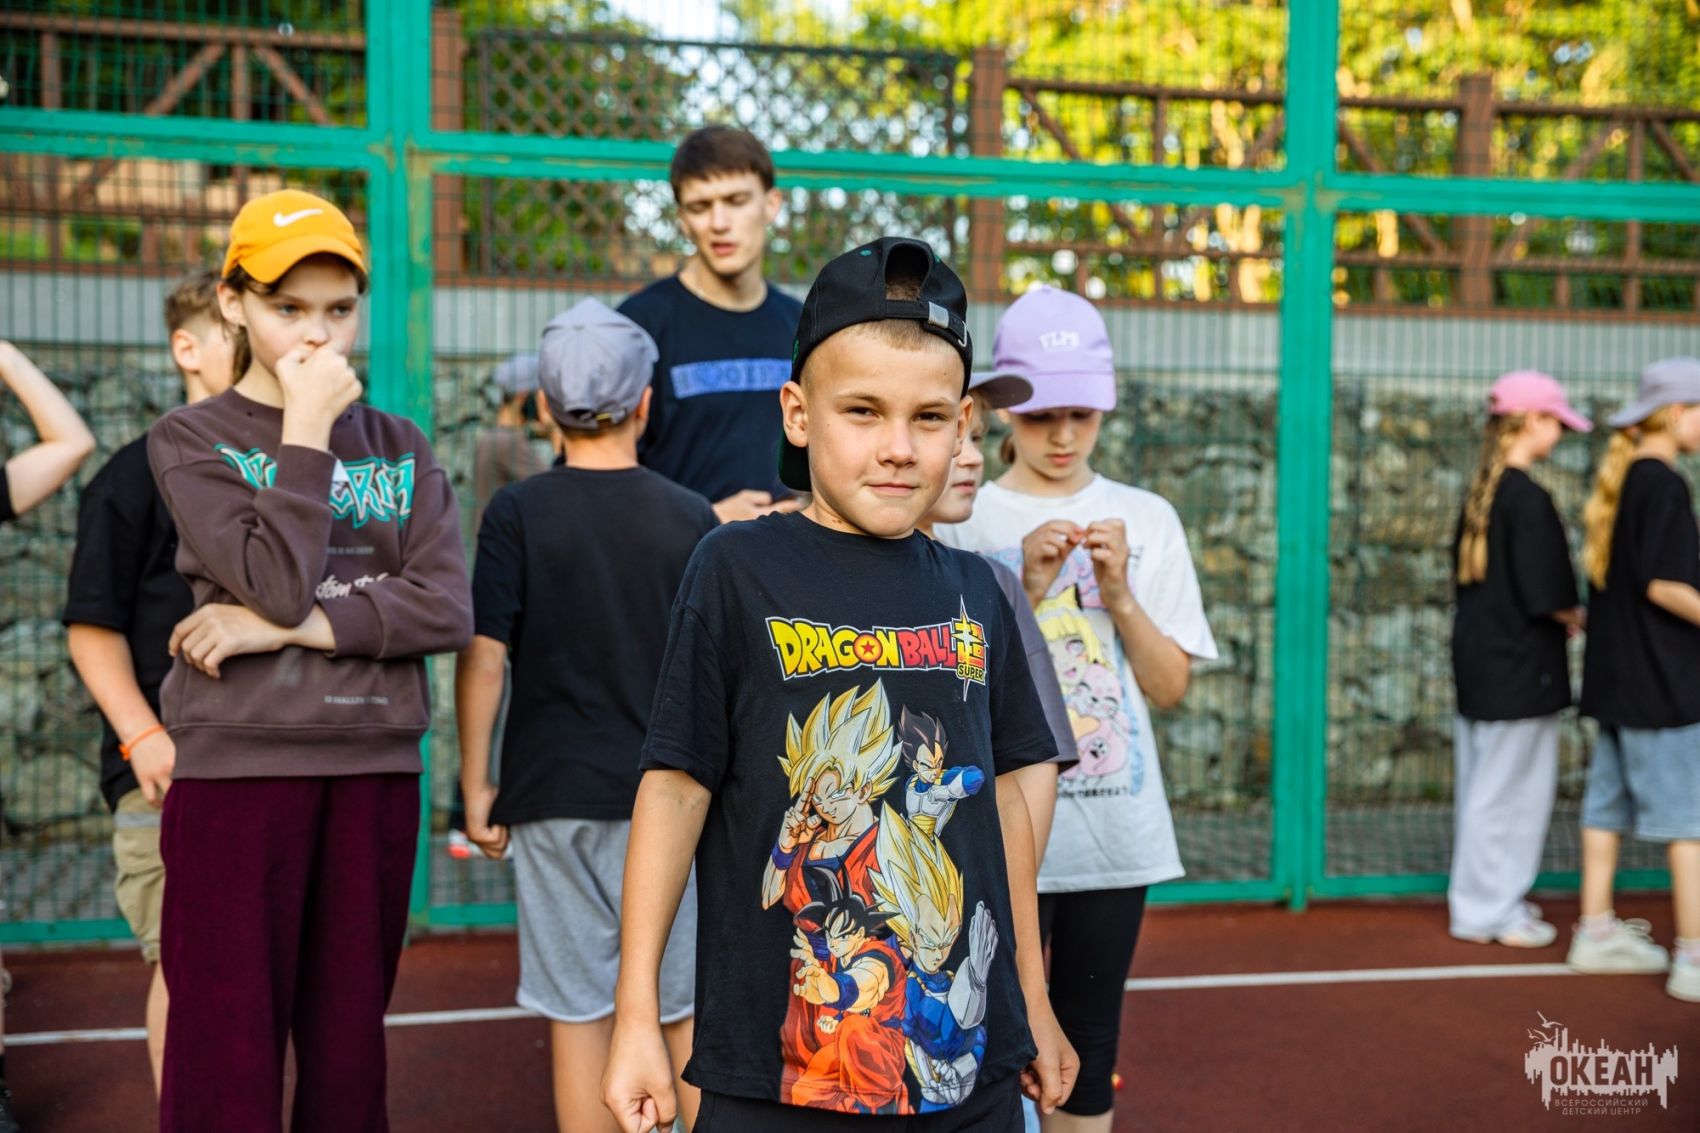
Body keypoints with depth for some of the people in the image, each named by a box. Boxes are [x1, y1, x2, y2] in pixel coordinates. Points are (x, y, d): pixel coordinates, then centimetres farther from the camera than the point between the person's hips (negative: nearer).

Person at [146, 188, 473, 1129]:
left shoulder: (401, 448, 11)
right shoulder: (189, 441, 3)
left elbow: (448, 610, -3)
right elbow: (276, 582, -12)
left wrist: (293, 629, -11)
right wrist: (306, 432, -8)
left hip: (375, 764, 3)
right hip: (237, 763, -3)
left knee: (349, 1041, 7)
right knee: (229, 1049, -2)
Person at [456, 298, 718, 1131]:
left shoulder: (516, 514, -3)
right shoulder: (691, 518, -1)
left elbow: (483, 658, -7)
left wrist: (476, 786, 2)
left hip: (555, 794, 0)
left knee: (578, 1014, 8)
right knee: (690, 1011, 12)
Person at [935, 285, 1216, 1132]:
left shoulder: (1145, 520, 4)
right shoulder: (966, 522, -3)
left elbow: (1169, 688, 2)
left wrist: (1120, 593, -12)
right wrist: (1027, 593, -17)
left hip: (1117, 829, 2)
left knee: (1091, 1046, 10)